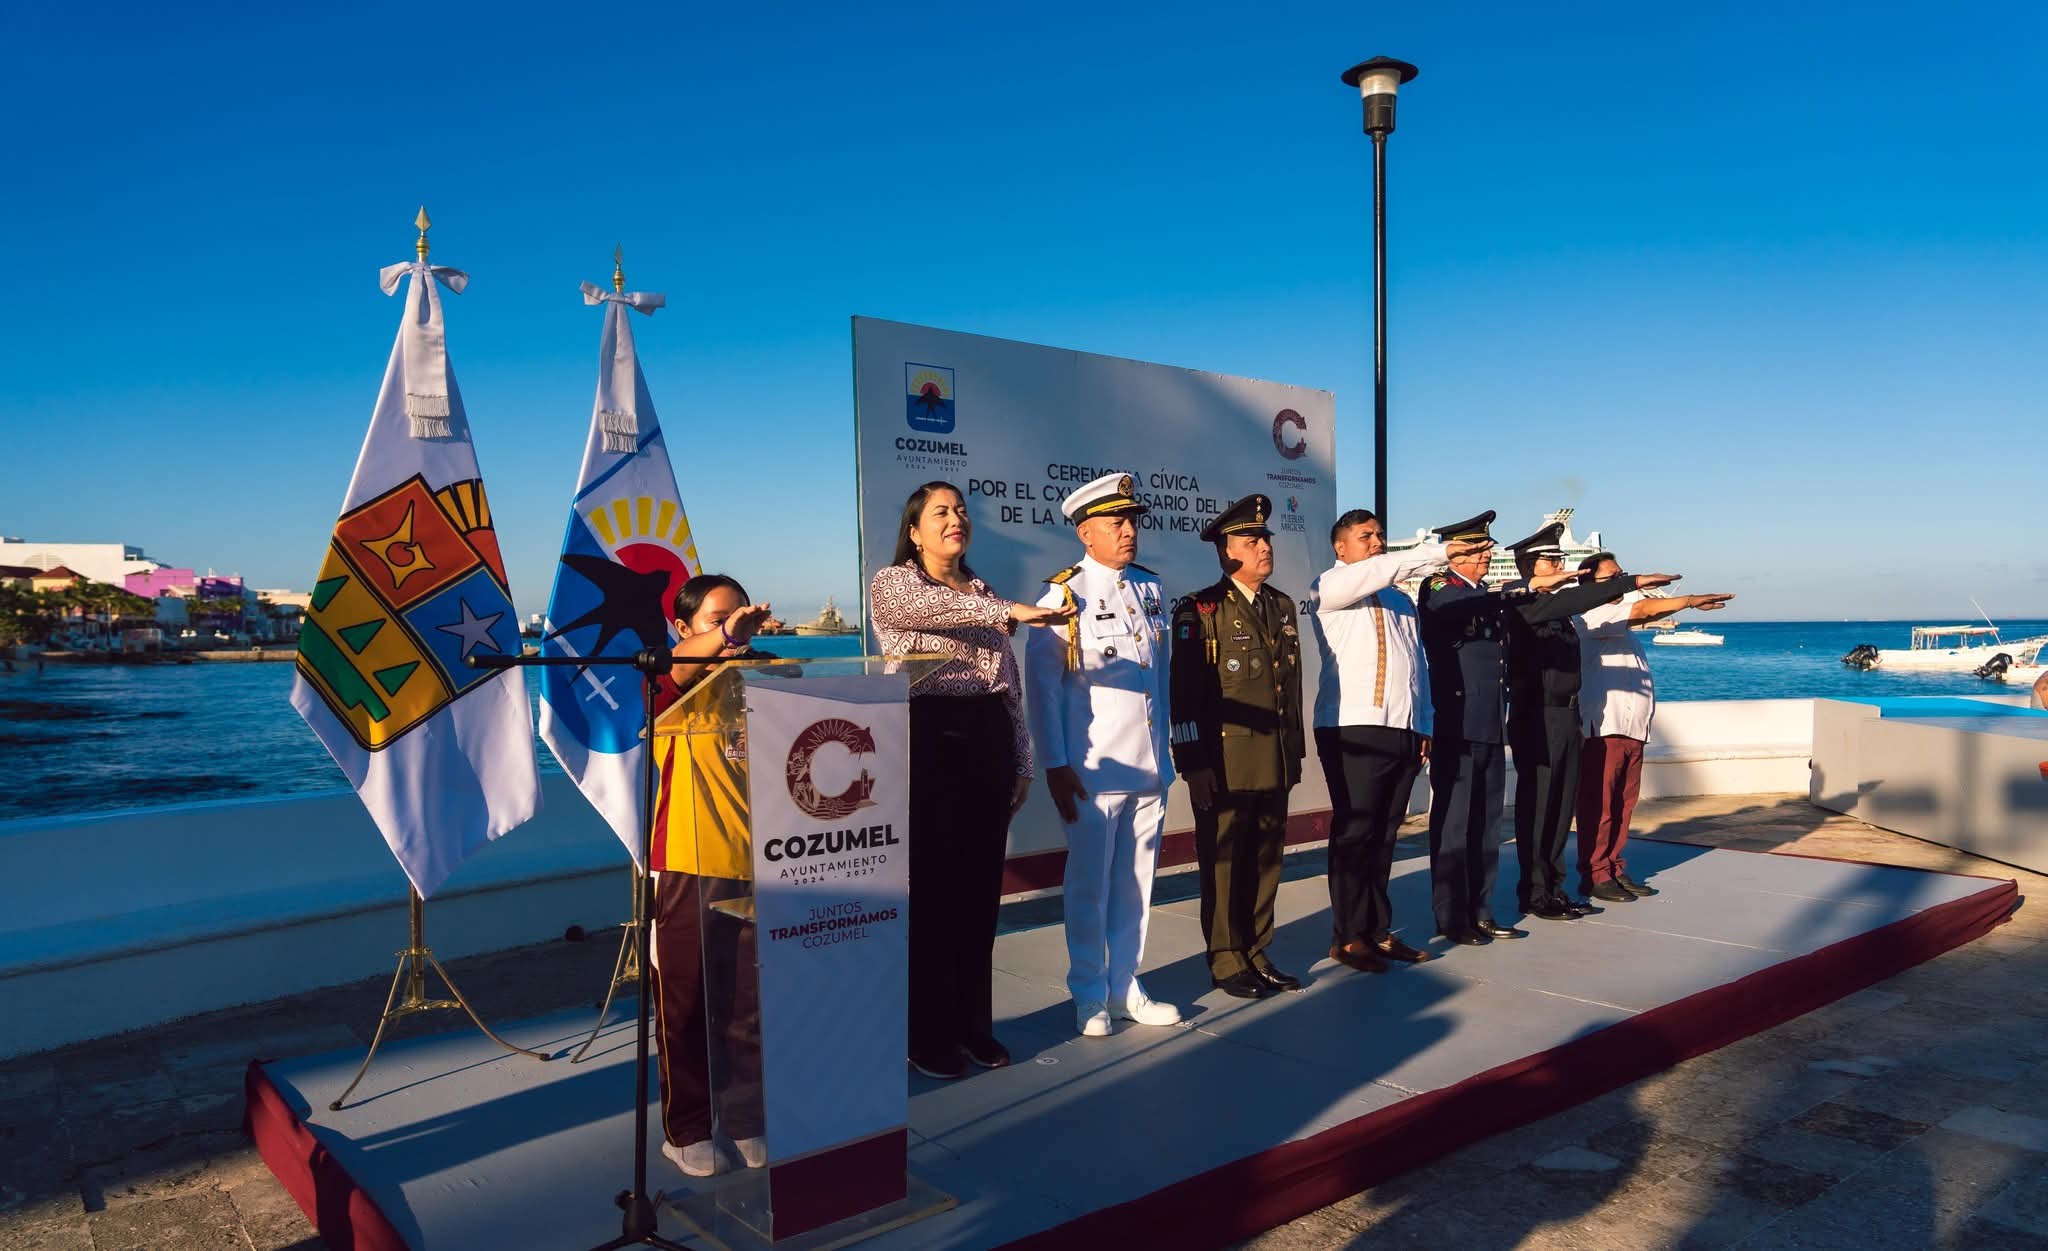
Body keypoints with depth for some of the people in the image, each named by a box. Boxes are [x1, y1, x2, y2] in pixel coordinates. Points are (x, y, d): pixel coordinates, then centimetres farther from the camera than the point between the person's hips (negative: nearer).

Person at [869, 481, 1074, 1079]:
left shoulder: (983, 592, 17)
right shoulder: (891, 583, 1)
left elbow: (1011, 685, 16)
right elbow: (928, 607, -24)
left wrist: (1021, 761, 13)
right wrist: (1009, 611, -34)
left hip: (988, 740, 6)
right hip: (928, 739, -5)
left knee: (980, 889, 10)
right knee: (931, 890, 0)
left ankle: (974, 1024, 23)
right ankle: (928, 1035, 13)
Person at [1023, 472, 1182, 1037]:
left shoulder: (1150, 590, 12)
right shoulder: (1065, 594, -6)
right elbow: (1041, 684, -7)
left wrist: (1164, 748, 16)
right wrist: (1055, 766, -11)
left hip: (1150, 765, 5)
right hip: (1094, 770, -5)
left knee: (1135, 881, 10)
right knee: (1090, 884, 4)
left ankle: (1125, 986, 24)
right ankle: (1090, 996, 18)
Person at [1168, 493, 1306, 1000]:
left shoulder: (1283, 607, 14)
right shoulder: (1200, 610, -6)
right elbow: (1185, 691, -10)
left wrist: (1295, 749, 16)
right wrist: (1193, 763, -14)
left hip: (1276, 763, 6)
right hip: (1224, 763, -6)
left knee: (1266, 860, 12)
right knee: (1223, 863, 4)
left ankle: (1256, 953, 25)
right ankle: (1226, 962, 16)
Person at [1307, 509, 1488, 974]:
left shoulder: (1401, 601, 23)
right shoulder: (1328, 589, 2)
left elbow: (1417, 665, 21)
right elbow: (1370, 574, -19)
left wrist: (1426, 726, 14)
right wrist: (1437, 553, -22)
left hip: (1403, 730, 6)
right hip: (1352, 728, -6)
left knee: (1384, 834, 9)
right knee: (1354, 831, -4)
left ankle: (1377, 931, 16)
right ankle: (1348, 937, 3)